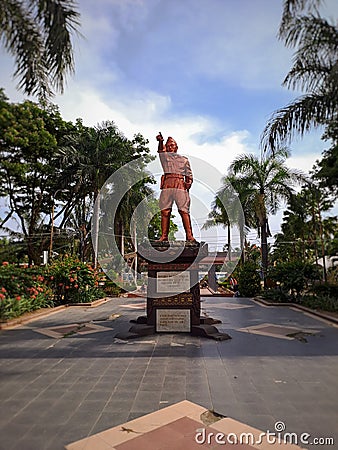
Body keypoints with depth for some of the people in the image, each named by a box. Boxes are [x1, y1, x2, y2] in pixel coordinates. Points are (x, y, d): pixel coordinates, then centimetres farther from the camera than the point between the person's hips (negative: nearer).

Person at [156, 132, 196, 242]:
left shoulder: (184, 159, 24)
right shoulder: (164, 156, 24)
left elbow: (189, 174, 20)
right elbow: (160, 150, 4)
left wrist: (189, 182, -1)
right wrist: (160, 141, -17)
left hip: (181, 185, 0)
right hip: (167, 185, 1)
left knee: (184, 211, -11)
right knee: (165, 211, -6)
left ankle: (189, 235, -14)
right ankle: (164, 236, -5)